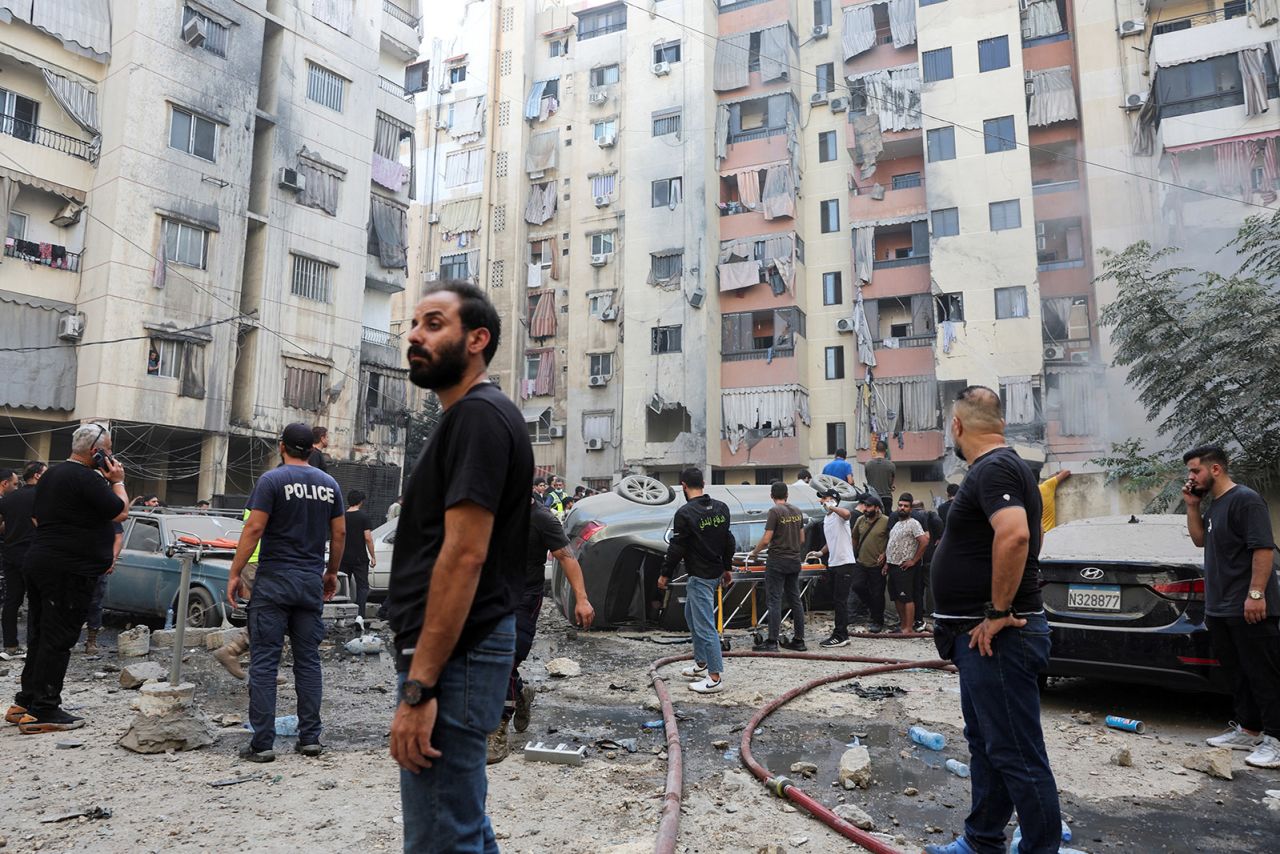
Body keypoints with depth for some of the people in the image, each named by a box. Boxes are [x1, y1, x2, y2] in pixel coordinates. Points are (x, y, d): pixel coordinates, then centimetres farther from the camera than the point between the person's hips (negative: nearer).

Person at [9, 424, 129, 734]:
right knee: (58, 640, -4)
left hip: (39, 563, 10)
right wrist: (117, 480, -2)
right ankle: (43, 711, 0)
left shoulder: (51, 474, 14)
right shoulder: (87, 478, -17)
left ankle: (25, 702, 24)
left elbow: (37, 517, 24)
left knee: (40, 635, 16)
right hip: (69, 571, -10)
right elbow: (121, 513, -13)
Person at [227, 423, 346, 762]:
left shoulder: (272, 480, -6)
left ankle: (262, 743, 2)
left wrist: (235, 574, -5)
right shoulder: (330, 484, 8)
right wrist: (332, 572, 19)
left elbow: (254, 528, -11)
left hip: (274, 581, -4)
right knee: (308, 659, 9)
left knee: (265, 660, 0)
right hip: (312, 582, 4)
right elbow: (339, 533, 9)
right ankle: (310, 738, 13)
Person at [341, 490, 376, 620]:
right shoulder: (363, 516, -9)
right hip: (360, 558, -4)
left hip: (344, 559, 4)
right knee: (362, 586, 2)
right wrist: (373, 556, -5)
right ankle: (360, 615, -12)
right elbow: (368, 538, -12)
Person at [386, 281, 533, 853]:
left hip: (452, 657, -10)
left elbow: (464, 556, -23)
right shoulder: (469, 418, 17)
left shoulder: (477, 416, -15)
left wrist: (419, 686, -22)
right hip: (461, 651, 10)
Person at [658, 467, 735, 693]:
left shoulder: (685, 513, -18)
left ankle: (715, 677, -1)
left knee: (705, 625, -5)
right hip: (716, 572, 9)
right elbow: (728, 541, 12)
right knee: (691, 616, 23)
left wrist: (665, 574, -3)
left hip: (699, 576, -9)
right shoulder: (721, 508, 5)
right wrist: (727, 568, 22)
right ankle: (701, 664, 30)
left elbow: (676, 548, -15)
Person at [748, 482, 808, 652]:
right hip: (794, 561, 7)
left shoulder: (774, 511, -12)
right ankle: (799, 640, 15)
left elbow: (766, 539, -15)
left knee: (774, 601, -4)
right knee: (795, 600, 11)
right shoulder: (797, 511, 9)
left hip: (777, 560, -7)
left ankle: (772, 642, -3)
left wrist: (753, 553, -1)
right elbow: (802, 539, 14)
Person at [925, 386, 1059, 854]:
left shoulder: (994, 468, -18)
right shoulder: (997, 467, 15)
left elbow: (1014, 535, -33)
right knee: (985, 745, 20)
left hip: (996, 637, -11)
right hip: (984, 638, 11)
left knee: (1016, 754, -2)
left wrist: (999, 613, -25)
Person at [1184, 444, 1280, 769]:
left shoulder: (1245, 499, -13)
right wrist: (1192, 506, 11)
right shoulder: (1215, 505, 16)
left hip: (1249, 610, -9)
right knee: (1237, 674, 15)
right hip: (1220, 609, 10)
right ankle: (1248, 730, 24)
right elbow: (1200, 540, 24)